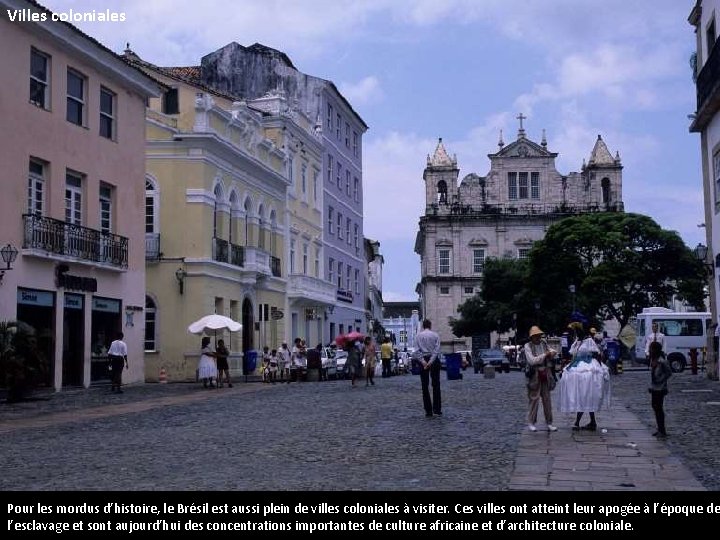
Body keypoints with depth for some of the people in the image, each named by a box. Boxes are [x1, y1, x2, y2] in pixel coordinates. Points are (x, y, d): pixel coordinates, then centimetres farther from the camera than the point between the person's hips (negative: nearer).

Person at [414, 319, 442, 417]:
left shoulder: (418, 335, 5)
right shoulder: (435, 335, 2)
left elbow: (417, 350, -4)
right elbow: (437, 349, -8)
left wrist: (423, 361, -10)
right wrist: (431, 361, -12)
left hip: (423, 359, 1)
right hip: (434, 360, -1)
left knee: (425, 386, 4)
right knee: (436, 385, 5)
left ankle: (428, 411, 2)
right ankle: (437, 409, 0)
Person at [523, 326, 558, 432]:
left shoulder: (544, 343, 7)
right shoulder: (528, 346, -7)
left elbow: (551, 351, 18)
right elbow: (532, 360, -17)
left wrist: (552, 352, -6)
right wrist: (545, 355, -18)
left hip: (545, 375, 5)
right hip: (535, 375, -5)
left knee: (547, 399, 7)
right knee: (534, 399, -2)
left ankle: (549, 423, 13)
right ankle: (531, 423, 8)